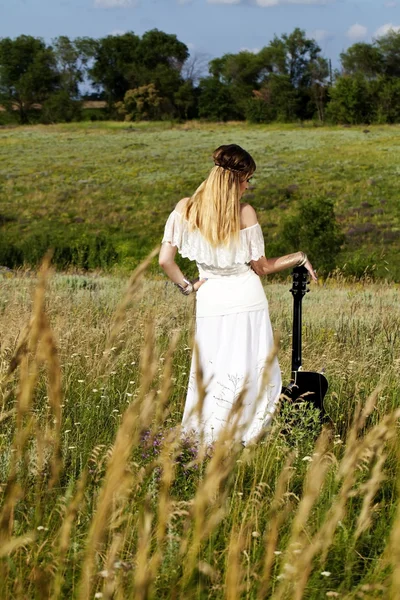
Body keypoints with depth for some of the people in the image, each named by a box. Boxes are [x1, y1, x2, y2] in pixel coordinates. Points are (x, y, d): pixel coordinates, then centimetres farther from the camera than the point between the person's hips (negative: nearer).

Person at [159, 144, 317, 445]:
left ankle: (198, 438, 7)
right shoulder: (245, 212, -6)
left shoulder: (184, 209, 0)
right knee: (251, 374, 4)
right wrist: (299, 258, 12)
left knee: (210, 373, 11)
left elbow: (165, 260, -4)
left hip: (210, 301, 3)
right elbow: (261, 267, 0)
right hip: (246, 299, -3)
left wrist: (186, 286, 10)